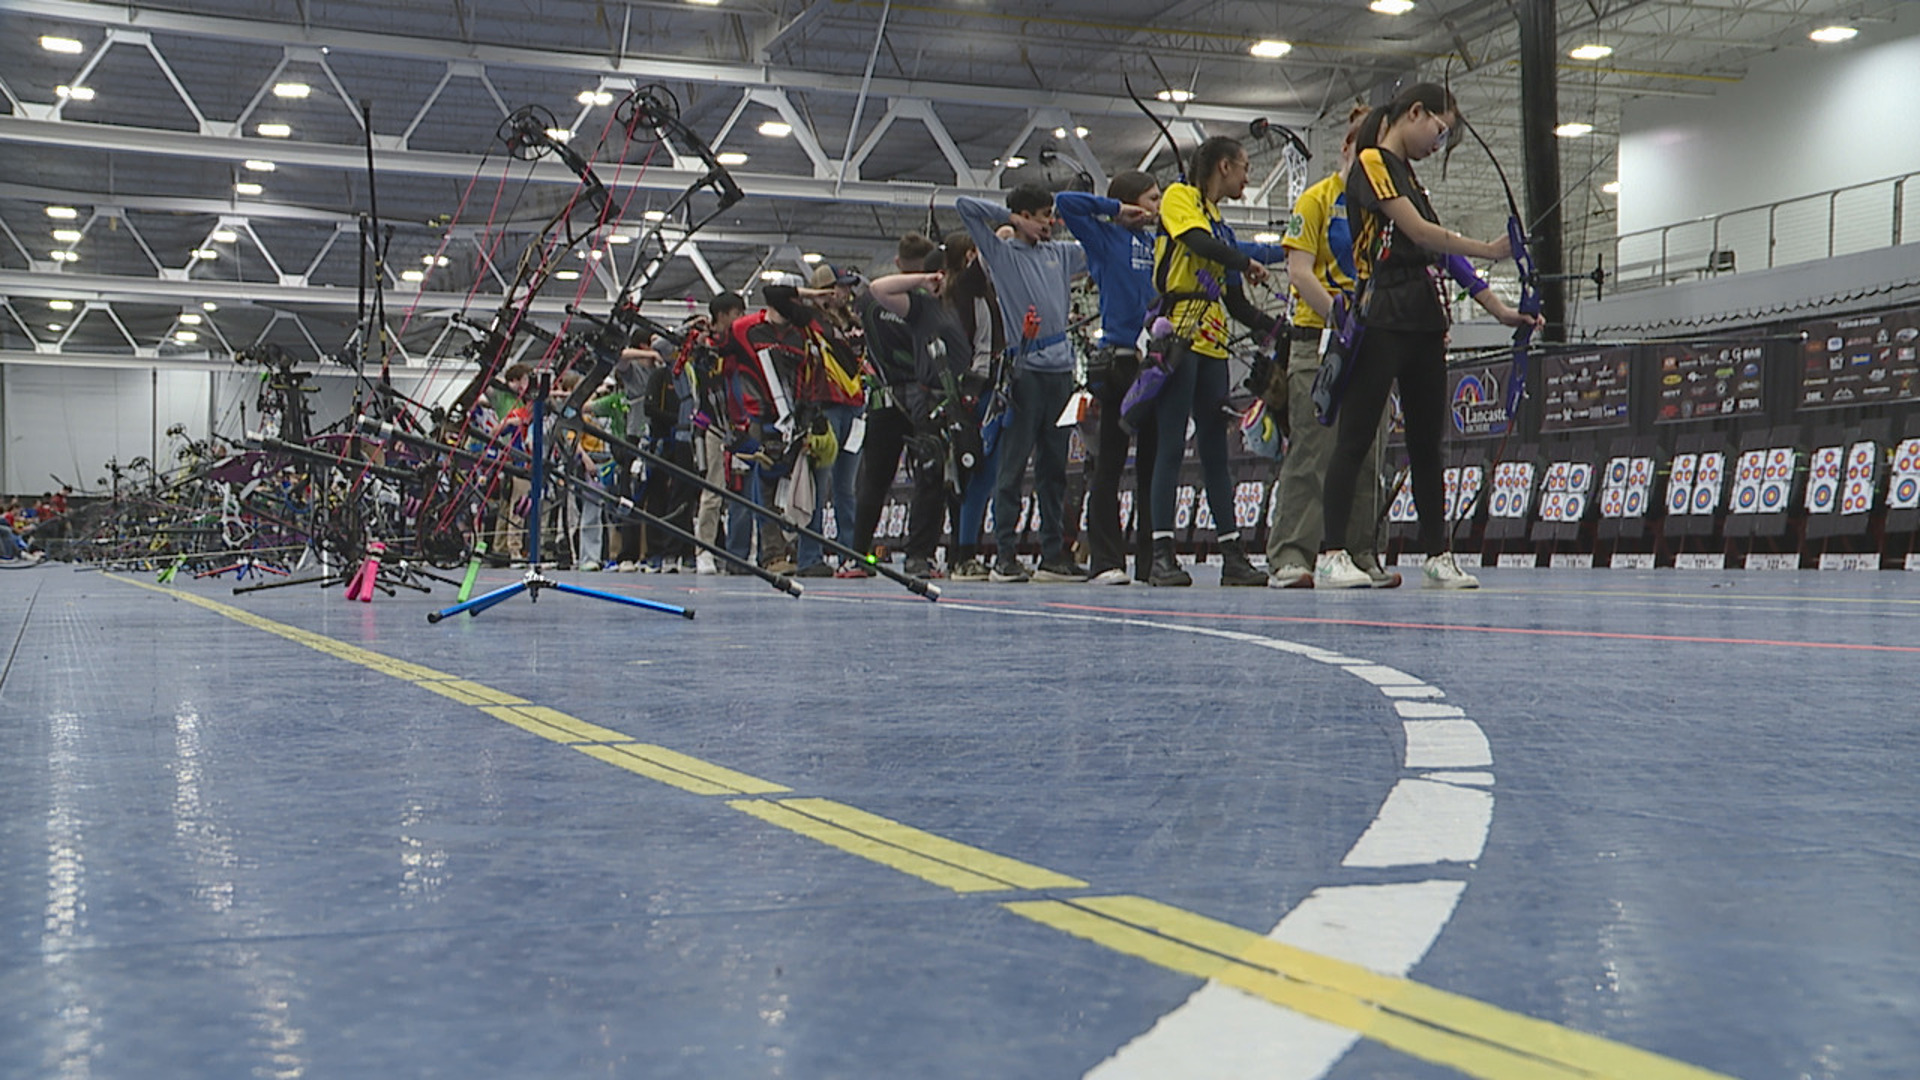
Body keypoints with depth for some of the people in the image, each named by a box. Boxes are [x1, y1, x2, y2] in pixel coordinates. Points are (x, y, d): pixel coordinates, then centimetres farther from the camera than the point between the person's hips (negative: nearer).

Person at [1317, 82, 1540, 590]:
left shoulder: (1409, 176, 23)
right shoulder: (1372, 163, -4)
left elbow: (1438, 250, 22)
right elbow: (1418, 231, -14)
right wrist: (1490, 250, -12)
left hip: (1424, 326, 9)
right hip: (1382, 323, -9)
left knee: (1427, 443, 8)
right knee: (1355, 438, -7)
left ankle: (1437, 555, 11)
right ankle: (1331, 555, -6)